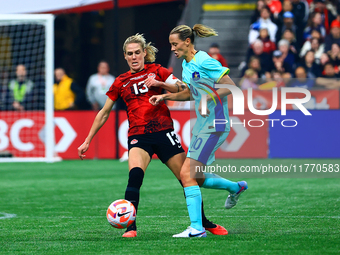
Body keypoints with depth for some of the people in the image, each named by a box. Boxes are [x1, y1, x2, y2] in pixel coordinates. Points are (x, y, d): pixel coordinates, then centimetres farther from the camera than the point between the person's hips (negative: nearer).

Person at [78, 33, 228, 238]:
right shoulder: (121, 82, 11)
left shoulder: (157, 71, 7)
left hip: (163, 131, 0)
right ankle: (130, 227, -28)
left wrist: (160, 84, -18)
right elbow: (104, 113, 18)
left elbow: (184, 90, -3)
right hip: (138, 135, 0)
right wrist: (88, 141, 17)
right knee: (135, 174, -28)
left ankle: (204, 222, 23)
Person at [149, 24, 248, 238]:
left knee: (187, 174, -15)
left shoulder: (204, 62, -17)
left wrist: (208, 98, -27)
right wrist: (165, 96, 14)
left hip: (214, 126, -10)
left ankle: (196, 228, -14)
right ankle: (236, 188, 39)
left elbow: (231, 86, -18)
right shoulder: (186, 64, 11)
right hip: (202, 125, 10)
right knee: (198, 178, 16)